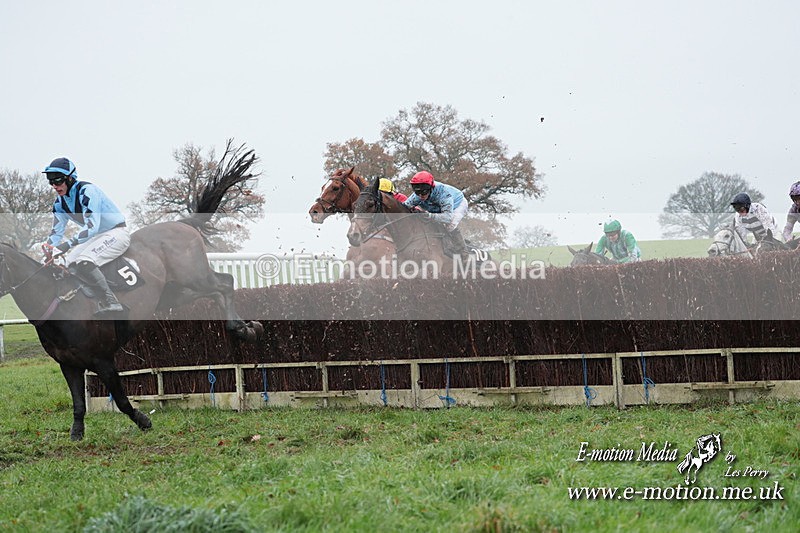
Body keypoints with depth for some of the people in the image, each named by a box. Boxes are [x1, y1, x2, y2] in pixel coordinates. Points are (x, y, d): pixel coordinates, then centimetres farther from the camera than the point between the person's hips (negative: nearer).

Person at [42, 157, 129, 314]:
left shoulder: (86, 191, -22)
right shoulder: (60, 202, 5)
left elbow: (92, 225, -32)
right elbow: (57, 231, 9)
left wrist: (66, 245, -41)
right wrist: (48, 252, -12)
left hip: (116, 233, -10)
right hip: (97, 237, 10)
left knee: (83, 262, -29)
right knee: (67, 264, -1)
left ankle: (110, 303, -25)